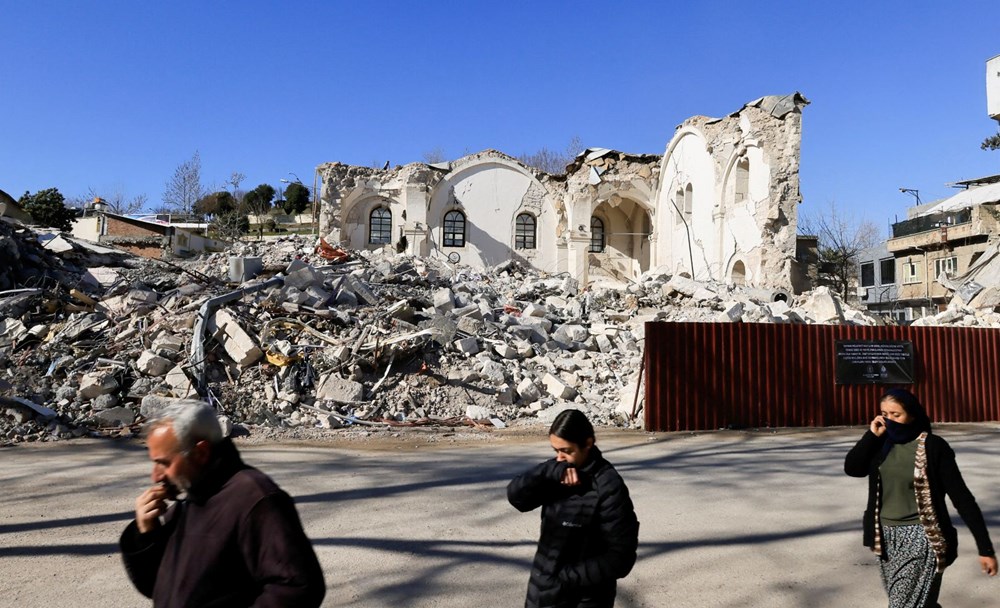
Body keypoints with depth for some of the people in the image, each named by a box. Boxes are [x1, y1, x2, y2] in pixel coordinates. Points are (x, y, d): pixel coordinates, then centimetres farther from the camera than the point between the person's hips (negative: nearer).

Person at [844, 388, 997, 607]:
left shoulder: (933, 447, -12)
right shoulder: (882, 444, 4)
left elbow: (962, 498, -10)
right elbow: (851, 468, -7)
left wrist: (985, 548, -11)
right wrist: (872, 435, -11)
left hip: (919, 538, -6)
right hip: (887, 537, 6)